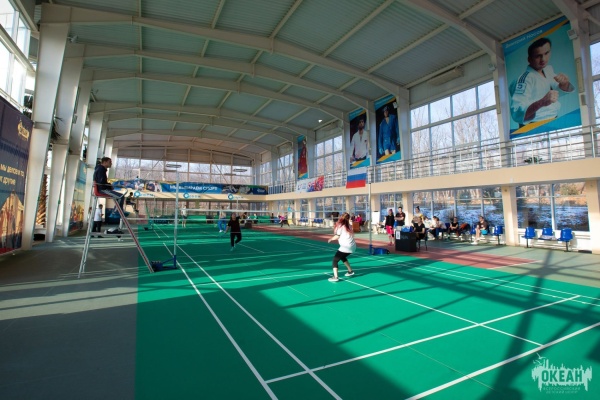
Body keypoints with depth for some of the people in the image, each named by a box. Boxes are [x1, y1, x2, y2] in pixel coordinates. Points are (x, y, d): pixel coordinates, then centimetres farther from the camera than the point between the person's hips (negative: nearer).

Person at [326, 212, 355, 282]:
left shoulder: (340, 225, -7)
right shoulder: (348, 225, 11)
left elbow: (337, 237, -6)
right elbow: (346, 235, 7)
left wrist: (331, 239, 11)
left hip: (346, 247, -8)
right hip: (352, 246, 8)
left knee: (335, 260, -3)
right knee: (342, 257, 31)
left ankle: (335, 277, -15)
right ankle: (350, 271, 38)